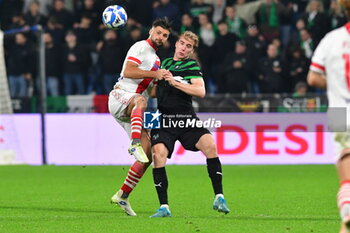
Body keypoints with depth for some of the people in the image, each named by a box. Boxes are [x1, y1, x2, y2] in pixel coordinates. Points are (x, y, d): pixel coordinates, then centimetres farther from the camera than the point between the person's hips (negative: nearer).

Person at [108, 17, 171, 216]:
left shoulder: (156, 59, 25)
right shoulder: (141, 47, -2)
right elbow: (128, 71, -17)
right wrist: (154, 74, -18)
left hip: (132, 110, 9)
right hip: (120, 97, -9)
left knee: (148, 155, -2)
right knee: (140, 100, -45)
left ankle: (122, 196, 5)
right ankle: (135, 144, -61)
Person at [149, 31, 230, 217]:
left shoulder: (191, 66, 4)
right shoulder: (164, 63, 19)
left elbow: (200, 91, -14)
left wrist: (175, 82, -18)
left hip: (187, 119, -3)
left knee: (210, 145, -24)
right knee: (158, 154, -20)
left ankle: (219, 198, -13)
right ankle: (164, 207, -13)